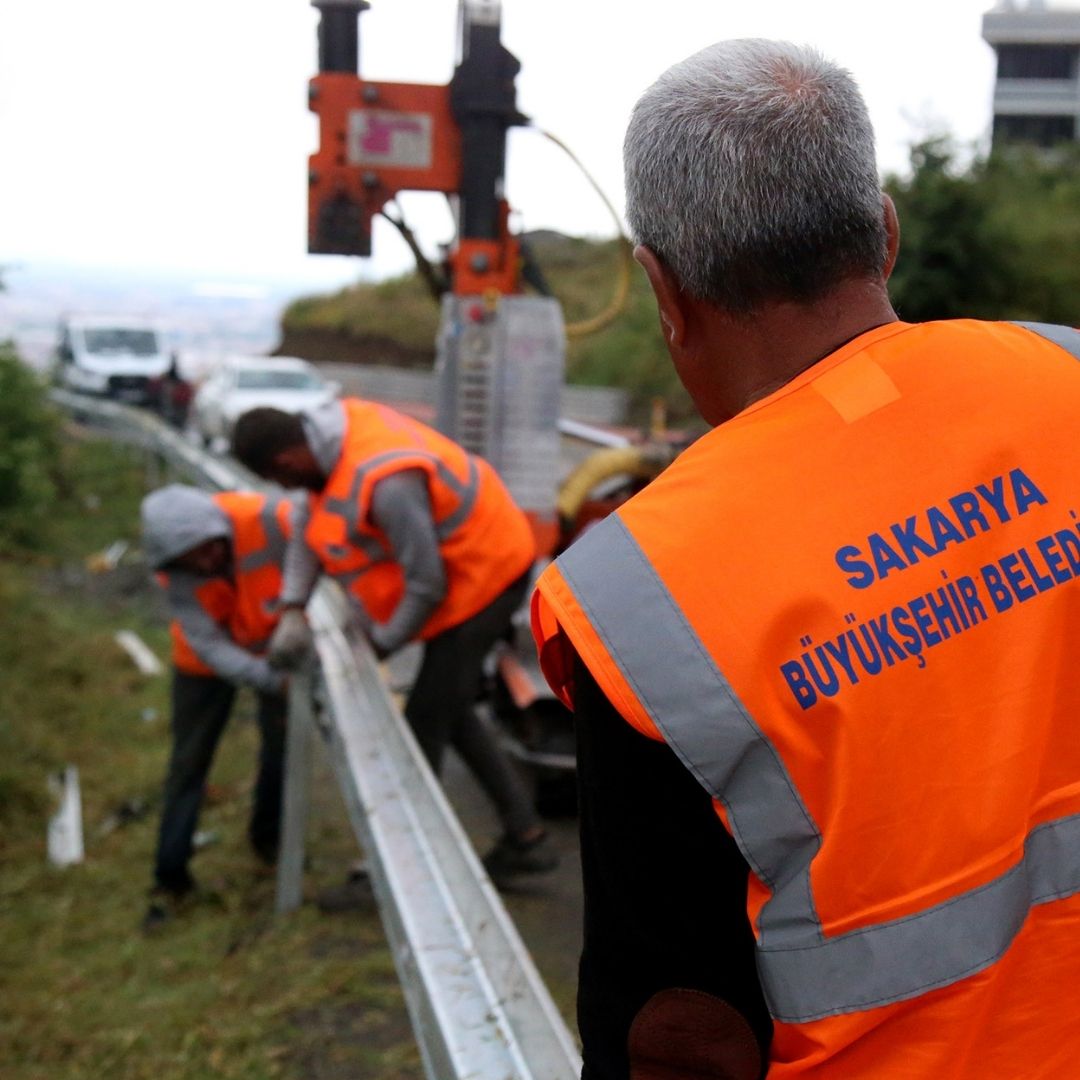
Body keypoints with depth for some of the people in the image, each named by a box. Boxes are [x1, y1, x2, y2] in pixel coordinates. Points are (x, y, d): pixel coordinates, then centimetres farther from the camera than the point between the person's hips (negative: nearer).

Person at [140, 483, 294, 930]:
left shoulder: (269, 519, -37)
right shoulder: (173, 571, -31)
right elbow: (210, 646, -33)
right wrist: (271, 679, -45)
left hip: (275, 643, 1)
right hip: (207, 657, 0)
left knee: (283, 744, 8)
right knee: (189, 760, 3)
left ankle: (268, 838, 33)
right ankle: (170, 876, 15)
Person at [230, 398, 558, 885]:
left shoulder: (385, 483, -35)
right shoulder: (329, 424, -6)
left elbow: (427, 584, -27)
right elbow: (310, 525, 7)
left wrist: (383, 642, -10)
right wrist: (293, 608, -1)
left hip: (480, 579, -10)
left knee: (425, 723, -3)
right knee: (451, 713, 18)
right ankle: (526, 835, 25)